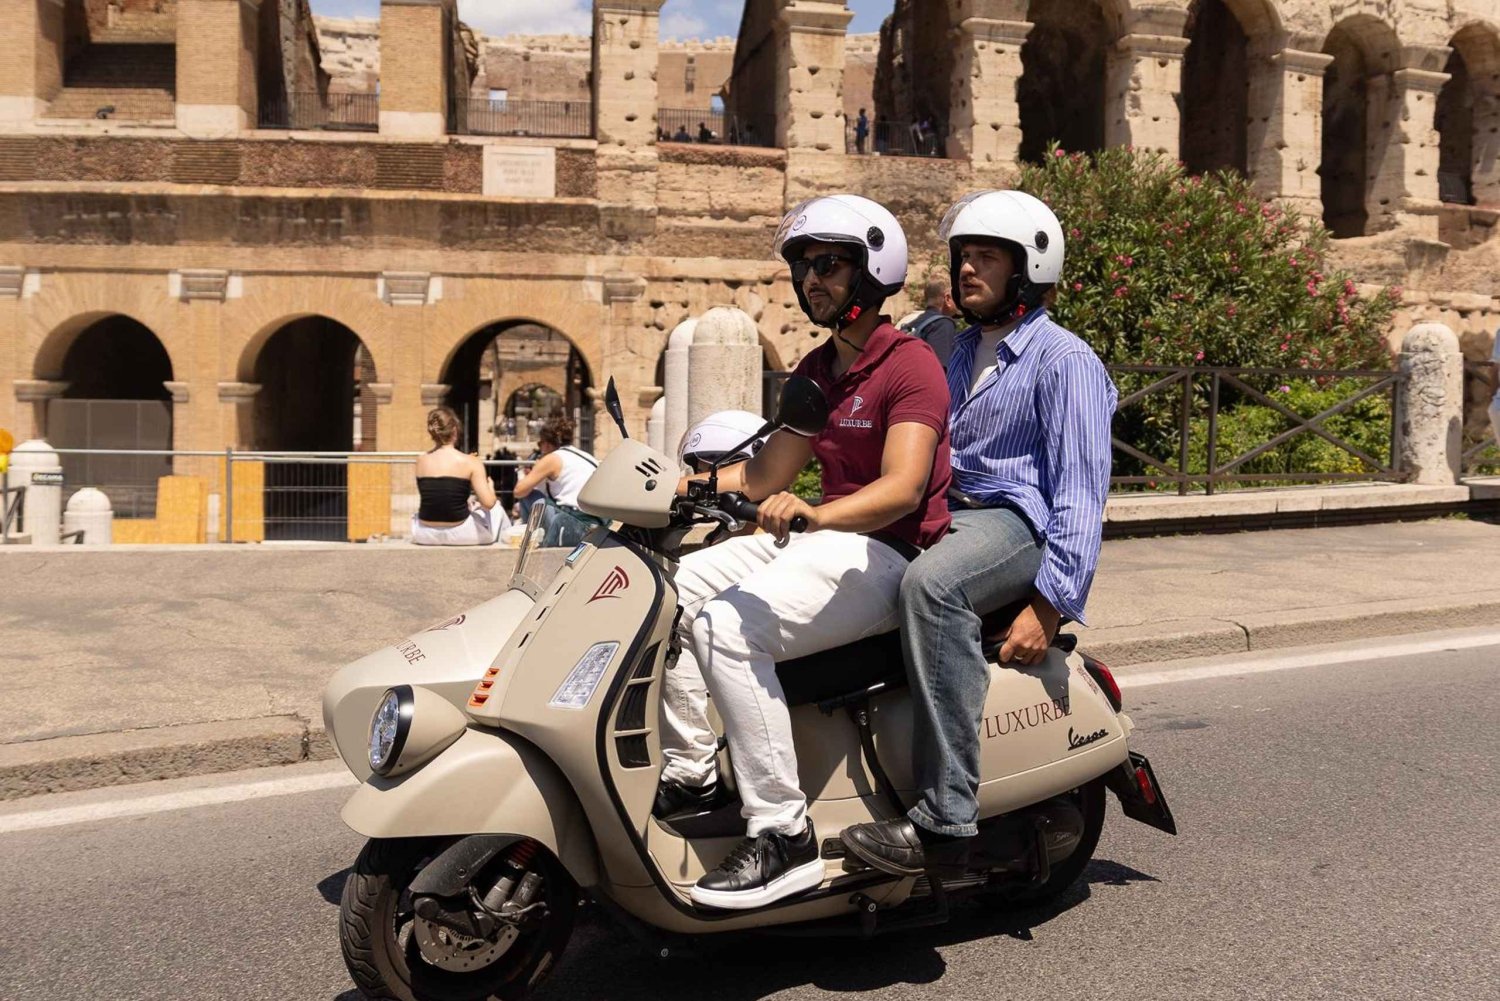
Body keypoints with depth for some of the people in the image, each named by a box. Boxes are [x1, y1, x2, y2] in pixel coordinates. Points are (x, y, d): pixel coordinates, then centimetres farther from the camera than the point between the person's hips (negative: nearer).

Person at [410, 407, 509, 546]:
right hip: (459, 535, -2)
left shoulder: (421, 460, -1)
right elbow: (488, 503, -17)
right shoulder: (470, 462, -11)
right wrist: (490, 486, 7)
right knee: (496, 510, 30)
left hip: (425, 535, 3)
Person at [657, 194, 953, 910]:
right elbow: (764, 474, 16)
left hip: (887, 552, -9)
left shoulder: (910, 364, -10)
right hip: (821, 537, 9)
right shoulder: (815, 373, 19)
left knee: (728, 626, -29)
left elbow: (902, 487, -25)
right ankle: (693, 773, 1)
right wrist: (677, 489, 1)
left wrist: (813, 514, -42)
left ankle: (783, 835, -24)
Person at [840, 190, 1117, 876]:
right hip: (938, 519, 9)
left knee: (930, 585, -39)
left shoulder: (1065, 361, -2)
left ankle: (944, 819, -38)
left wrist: (1048, 604, -22)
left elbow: (1081, 492, -11)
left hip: (1018, 521, -9)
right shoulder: (955, 350, 24)